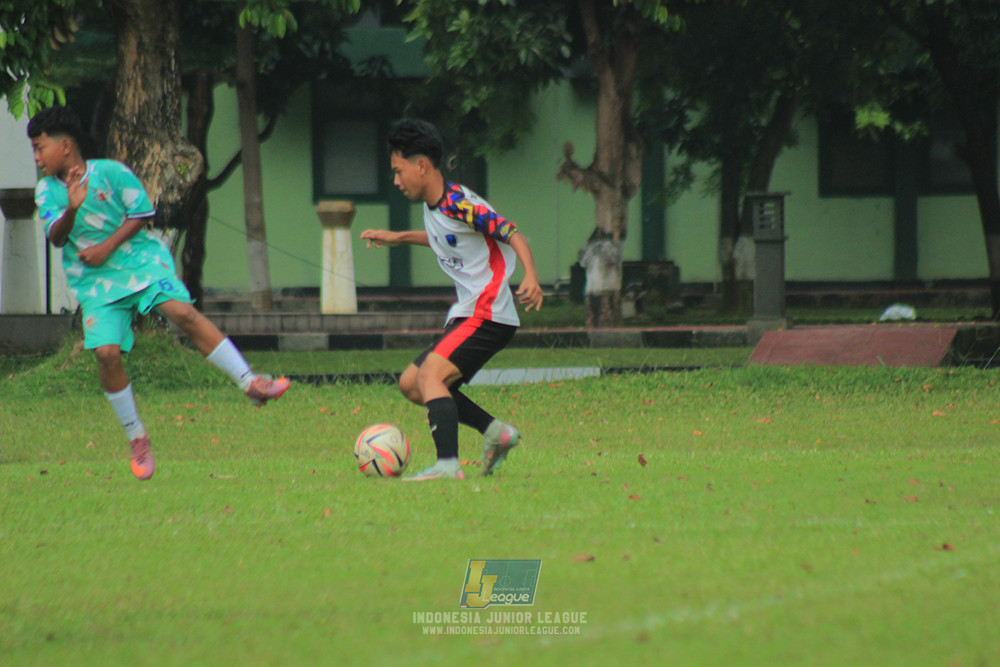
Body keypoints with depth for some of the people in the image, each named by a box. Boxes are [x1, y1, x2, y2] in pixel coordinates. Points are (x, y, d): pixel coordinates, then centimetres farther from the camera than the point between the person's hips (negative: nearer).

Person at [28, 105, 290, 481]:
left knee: (182, 311, -25)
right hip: (94, 281, 2)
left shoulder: (110, 172, -6)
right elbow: (56, 236, -10)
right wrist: (72, 209, -31)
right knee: (106, 351, -15)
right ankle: (136, 439, 2)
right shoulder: (47, 190, 2)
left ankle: (250, 383, -22)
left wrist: (106, 246, -12)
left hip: (138, 258, -2)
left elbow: (141, 214, -1)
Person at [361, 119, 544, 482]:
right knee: (410, 383, 10)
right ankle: (495, 431, 11)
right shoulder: (433, 205, 12)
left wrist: (531, 277, -35)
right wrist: (398, 238, 36)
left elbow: (512, 235, -20)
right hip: (466, 315, 10)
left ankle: (448, 464, -33)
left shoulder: (460, 203, -16)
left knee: (431, 374, -24)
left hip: (488, 315, -10)